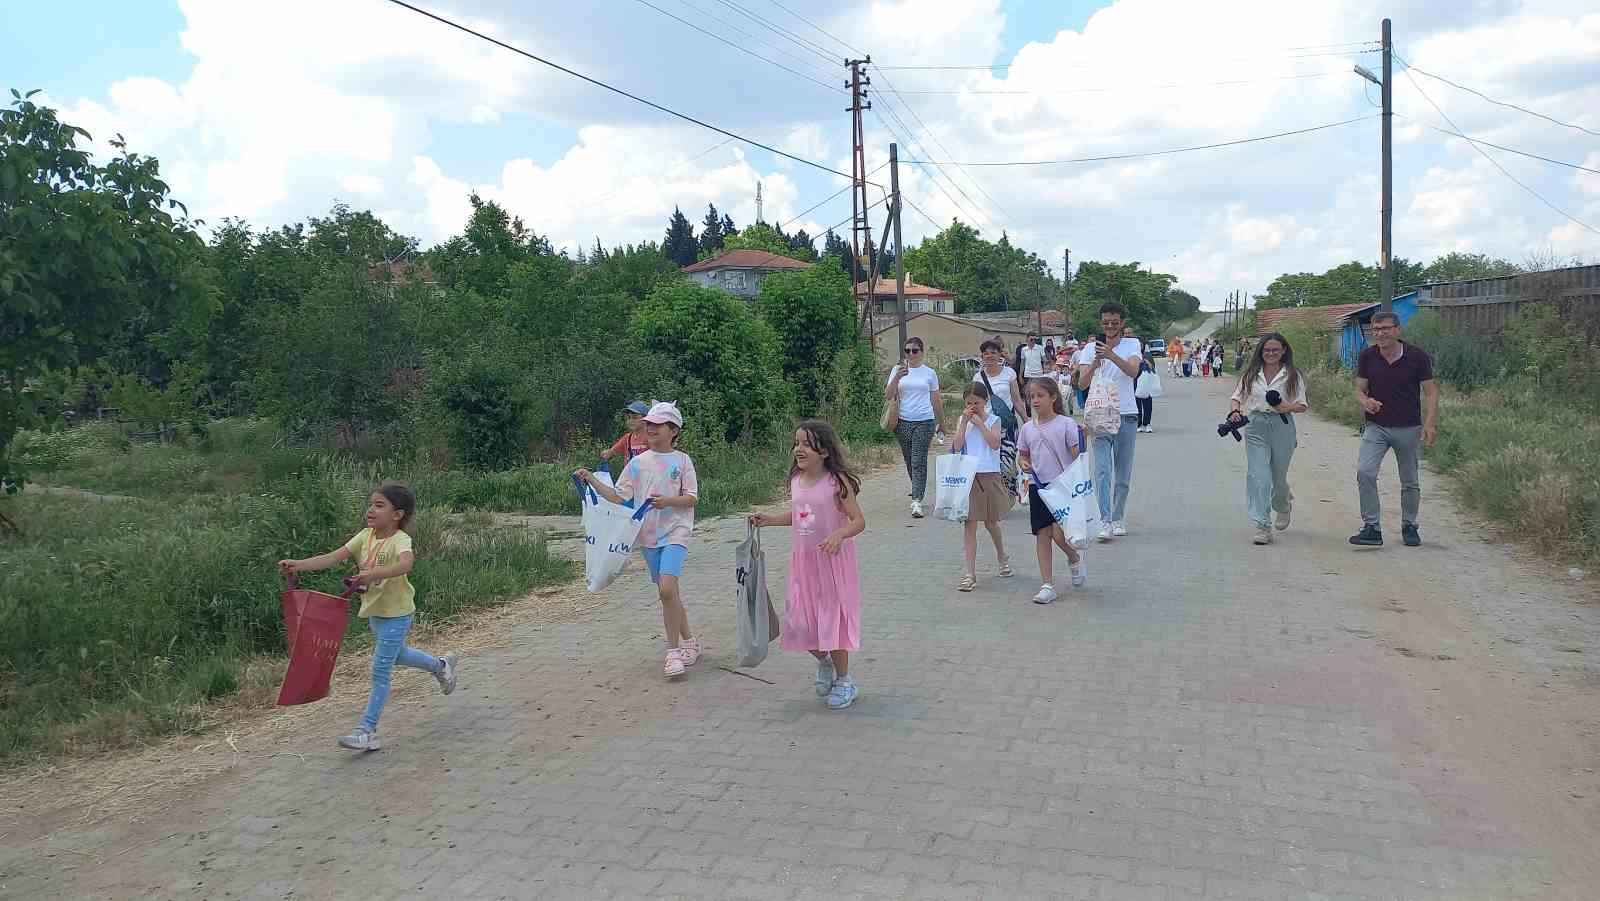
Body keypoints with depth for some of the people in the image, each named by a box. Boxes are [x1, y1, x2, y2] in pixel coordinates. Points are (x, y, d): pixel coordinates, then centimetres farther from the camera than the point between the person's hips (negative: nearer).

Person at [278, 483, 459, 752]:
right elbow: (333, 557, -10)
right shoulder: (365, 536, -2)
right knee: (396, 655, 28)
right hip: (374, 610, 8)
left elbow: (406, 563, -45)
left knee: (380, 671, -3)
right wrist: (298, 565, -23)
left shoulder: (400, 540, -22)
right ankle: (441, 665, 52)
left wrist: (374, 574, -58)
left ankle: (368, 730, 5)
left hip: (395, 613, -8)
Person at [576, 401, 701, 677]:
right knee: (668, 593, 11)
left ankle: (673, 651, -8)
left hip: (675, 532, -4)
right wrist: (592, 481, -3)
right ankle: (688, 642, 29)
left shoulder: (682, 461, -1)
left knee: (667, 588, -21)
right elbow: (619, 497, 6)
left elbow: (692, 498, -3)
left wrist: (668, 501, -19)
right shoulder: (638, 463, 8)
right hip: (648, 534, 5)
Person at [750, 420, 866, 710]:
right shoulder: (796, 480, 4)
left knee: (833, 617, 2)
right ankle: (824, 661, 36)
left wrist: (838, 534, -33)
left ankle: (844, 680, 21)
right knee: (799, 621, 7)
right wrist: (770, 519, 9)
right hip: (802, 559, 6)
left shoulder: (837, 481, -15)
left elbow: (859, 520, -16)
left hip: (832, 560, -6)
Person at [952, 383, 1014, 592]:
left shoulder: (993, 420, 0)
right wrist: (965, 421, -10)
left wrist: (979, 422, -15)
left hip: (989, 475, -1)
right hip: (968, 475, 1)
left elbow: (995, 444, -16)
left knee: (990, 522, 14)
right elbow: (957, 447, -7)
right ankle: (970, 573, -2)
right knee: (969, 523, -4)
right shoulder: (963, 420, 5)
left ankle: (1002, 557, 43)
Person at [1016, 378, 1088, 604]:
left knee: (1059, 533, -14)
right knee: (1042, 534, 4)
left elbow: (1077, 455, -6)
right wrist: (1024, 463, -5)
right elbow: (1022, 454, 18)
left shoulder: (1066, 424, -5)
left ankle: (1075, 559, 21)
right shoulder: (1027, 428, 7)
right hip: (1038, 486, 4)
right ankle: (1047, 585, 10)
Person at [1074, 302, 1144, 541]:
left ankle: (1118, 519, 20)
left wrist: (1111, 355, -30)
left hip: (1126, 415, 1)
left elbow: (1133, 371, -15)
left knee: (1123, 472, 8)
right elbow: (1082, 382, -7)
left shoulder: (1132, 344, 4)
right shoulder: (1090, 349, 5)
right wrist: (1095, 363, -26)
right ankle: (1105, 522, -14)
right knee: (1102, 471, -10)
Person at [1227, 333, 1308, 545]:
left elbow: (1302, 405, 2)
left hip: (1282, 427, -1)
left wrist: (1287, 407, -18)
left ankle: (1284, 506, 47)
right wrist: (1235, 411, -10)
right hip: (1255, 426, 1)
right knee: (1258, 476, -11)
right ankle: (1262, 526, -11)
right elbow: (1237, 397, 11)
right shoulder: (1251, 374, 7)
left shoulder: (1292, 376, 2)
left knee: (1278, 475, 12)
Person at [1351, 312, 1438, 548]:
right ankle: (1372, 528, -12)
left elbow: (1431, 391, -5)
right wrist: (1365, 401, -21)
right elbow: (1359, 389, 3)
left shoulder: (1417, 356, -8)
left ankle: (1409, 527, 30)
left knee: (1410, 482, 11)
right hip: (1376, 426, 1)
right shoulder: (1367, 356, -3)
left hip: (1409, 428, -1)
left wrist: (1430, 423, -17)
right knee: (1365, 472, -18)